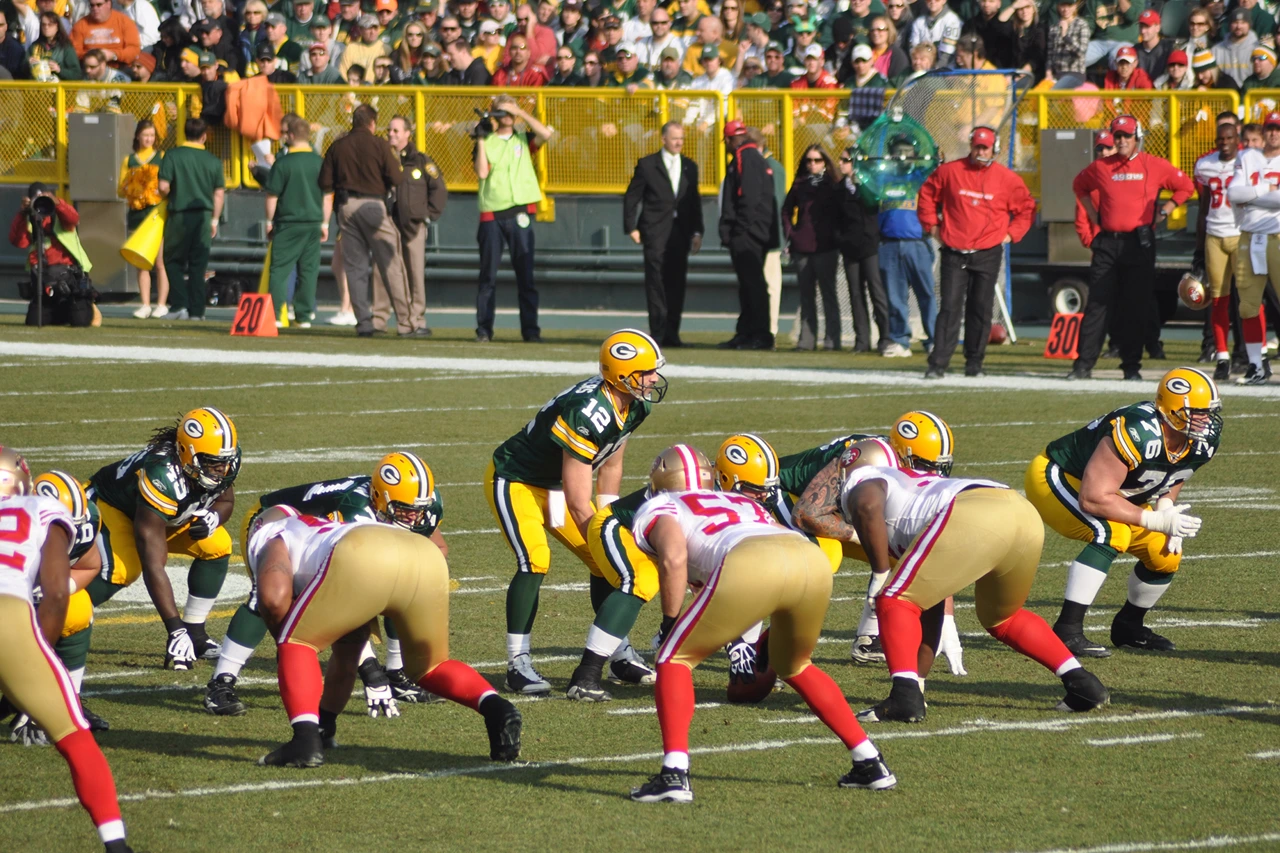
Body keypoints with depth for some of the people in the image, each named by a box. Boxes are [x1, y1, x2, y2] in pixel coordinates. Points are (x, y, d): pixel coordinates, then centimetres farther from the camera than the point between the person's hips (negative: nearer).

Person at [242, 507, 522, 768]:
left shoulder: (267, 536, 27)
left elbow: (275, 597, 4)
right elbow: (347, 655, 49)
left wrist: (283, 641, 23)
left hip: (364, 559, -7)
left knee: (296, 644, 13)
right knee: (428, 667, 26)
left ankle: (306, 742, -4)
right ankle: (495, 709, 1)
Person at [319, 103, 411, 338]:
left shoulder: (337, 147, 9)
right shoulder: (378, 144, -2)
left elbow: (326, 185, 6)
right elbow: (396, 179, -6)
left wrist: (325, 220, 9)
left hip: (346, 207, 3)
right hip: (373, 204, -3)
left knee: (355, 266, 7)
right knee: (390, 264, -1)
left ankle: (363, 322, 2)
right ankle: (405, 321, -3)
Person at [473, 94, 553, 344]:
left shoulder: (523, 139, 12)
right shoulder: (486, 142, 8)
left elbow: (545, 134, -8)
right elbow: (482, 172, -5)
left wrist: (521, 113, -4)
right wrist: (480, 141, -5)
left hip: (520, 213, 1)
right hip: (491, 214, -1)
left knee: (526, 274, 0)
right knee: (488, 275, 0)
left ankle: (530, 330, 1)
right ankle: (483, 329, 3)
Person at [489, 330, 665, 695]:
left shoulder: (636, 405, -9)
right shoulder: (588, 415, -36)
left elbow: (610, 466, 8)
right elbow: (579, 505, -29)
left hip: (555, 485, 9)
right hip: (516, 481, -9)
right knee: (534, 561, -25)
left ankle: (619, 651, 18)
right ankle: (518, 663, -19)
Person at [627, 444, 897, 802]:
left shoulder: (656, 510, 26)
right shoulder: (742, 503, 42)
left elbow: (674, 558, 5)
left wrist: (669, 623, 14)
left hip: (751, 566, -5)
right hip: (813, 559, 5)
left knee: (674, 660, 12)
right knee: (795, 666, 31)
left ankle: (674, 774, -3)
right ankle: (870, 764, 29)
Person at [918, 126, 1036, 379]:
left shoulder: (1006, 178, 1)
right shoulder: (949, 171, 2)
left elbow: (1026, 207, 12)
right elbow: (927, 195, 15)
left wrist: (1011, 234, 3)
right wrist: (932, 226, 7)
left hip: (988, 254, 1)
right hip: (954, 252, -1)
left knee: (981, 309, 5)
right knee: (949, 308, -6)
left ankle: (974, 364, 14)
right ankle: (937, 364, -9)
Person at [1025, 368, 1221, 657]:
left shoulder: (1203, 441, -12)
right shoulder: (1138, 434, -38)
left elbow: (1170, 480, 9)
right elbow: (1092, 499, -36)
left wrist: (1168, 511, -12)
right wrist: (1158, 521, -34)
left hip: (1107, 487, 9)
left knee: (1165, 555, 0)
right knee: (1110, 533, -33)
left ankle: (1128, 626, 24)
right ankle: (1066, 631, -29)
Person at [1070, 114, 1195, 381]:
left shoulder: (1154, 166, 2)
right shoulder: (1100, 167, 7)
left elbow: (1186, 187, 10)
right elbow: (1079, 185, 26)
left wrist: (1163, 213, 3)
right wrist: (1093, 214, 14)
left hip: (1139, 244, -1)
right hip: (1107, 243, 2)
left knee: (1135, 307, 1)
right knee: (1097, 305, -3)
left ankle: (1131, 366, 8)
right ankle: (1083, 364, -4)